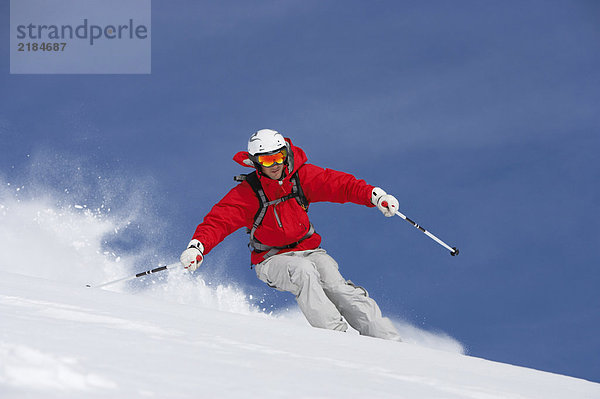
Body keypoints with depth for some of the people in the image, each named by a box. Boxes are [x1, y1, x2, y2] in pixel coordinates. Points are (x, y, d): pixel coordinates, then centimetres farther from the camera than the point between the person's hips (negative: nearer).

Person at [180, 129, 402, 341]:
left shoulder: (302, 176, -6)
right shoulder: (246, 193, -12)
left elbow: (338, 184, -11)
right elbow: (218, 221, -18)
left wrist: (375, 196, -26)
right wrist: (197, 247, -36)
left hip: (309, 250, 2)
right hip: (273, 259, -2)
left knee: (336, 286, -23)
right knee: (303, 270, -34)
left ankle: (388, 339, -24)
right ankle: (334, 333, -37)